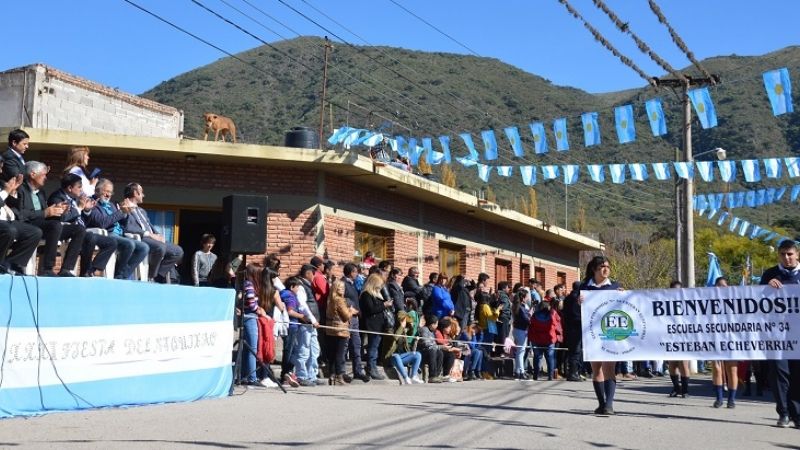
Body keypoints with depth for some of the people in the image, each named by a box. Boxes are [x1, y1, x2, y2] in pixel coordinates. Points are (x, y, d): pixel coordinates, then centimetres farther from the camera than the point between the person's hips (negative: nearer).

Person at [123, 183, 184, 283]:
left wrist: (158, 235, 0)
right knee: (160, 247, -36)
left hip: (153, 238, 9)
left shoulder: (142, 211, 30)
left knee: (178, 251, -8)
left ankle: (158, 274, -5)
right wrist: (149, 234, -17)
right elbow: (127, 228, -15)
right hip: (138, 239, -9)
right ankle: (150, 276, -18)